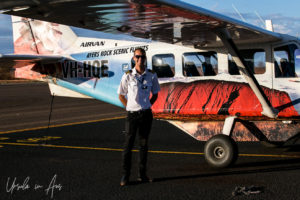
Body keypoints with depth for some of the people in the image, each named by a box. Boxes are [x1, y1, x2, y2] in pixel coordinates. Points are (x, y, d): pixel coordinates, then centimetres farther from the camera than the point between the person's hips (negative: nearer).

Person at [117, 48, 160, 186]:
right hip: (132, 114, -2)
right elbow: (121, 95, 6)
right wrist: (129, 107, 0)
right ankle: (125, 176, 5)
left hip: (146, 114, 2)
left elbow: (155, 94, 13)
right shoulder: (128, 76, -5)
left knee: (144, 144, 10)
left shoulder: (151, 75, 0)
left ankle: (142, 175, 18)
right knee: (128, 145, -1)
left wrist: (147, 106, 3)